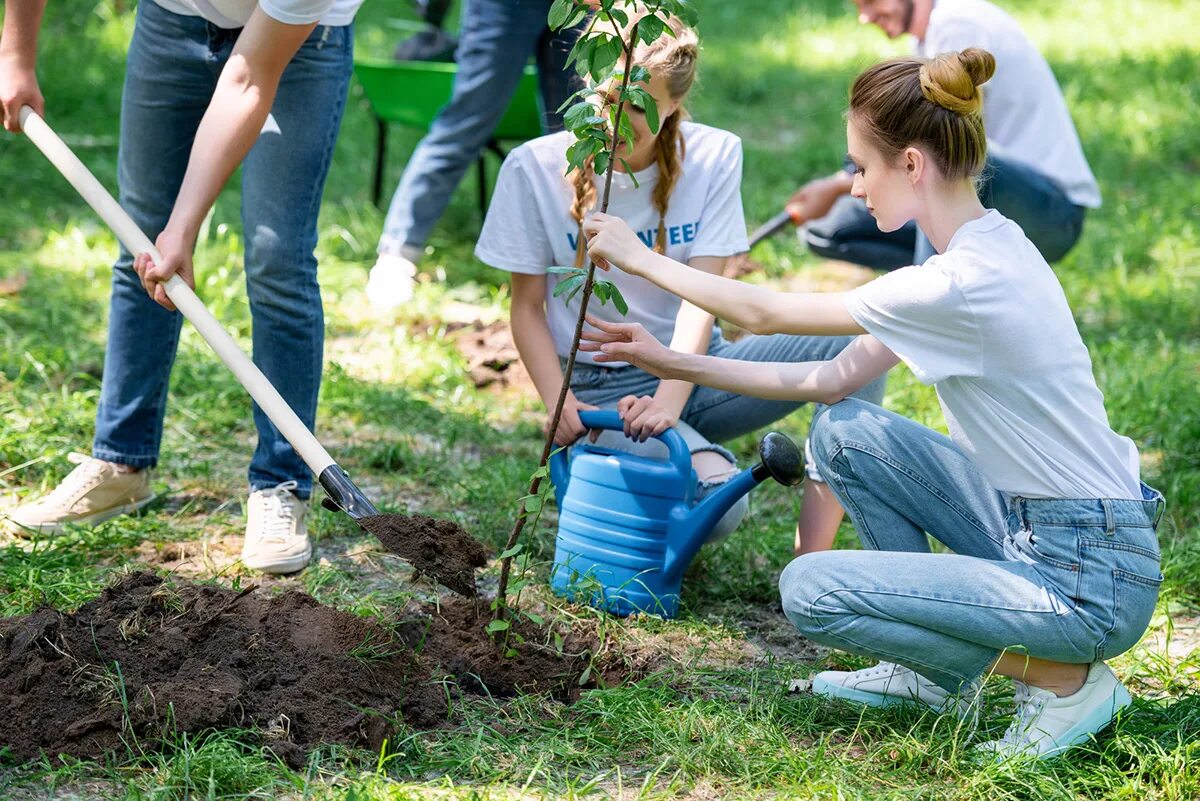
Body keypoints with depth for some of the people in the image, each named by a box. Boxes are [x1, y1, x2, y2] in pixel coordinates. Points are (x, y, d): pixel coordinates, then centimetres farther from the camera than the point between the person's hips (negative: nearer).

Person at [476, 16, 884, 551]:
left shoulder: (713, 157, -6)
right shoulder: (535, 169, -9)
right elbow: (527, 310, -4)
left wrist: (668, 401, -28)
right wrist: (561, 405, -21)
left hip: (693, 368, 3)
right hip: (599, 386, -3)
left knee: (856, 343, -23)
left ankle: (813, 564, -22)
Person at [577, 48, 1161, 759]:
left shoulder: (965, 283, -25)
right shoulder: (985, 249, 5)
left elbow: (764, 312, -14)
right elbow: (835, 380, 10)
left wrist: (641, 258, 0)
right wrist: (672, 364, 11)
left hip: (1088, 580, -9)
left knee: (810, 591, -9)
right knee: (844, 432, 9)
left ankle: (1063, 680, -1)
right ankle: (931, 673, 17)